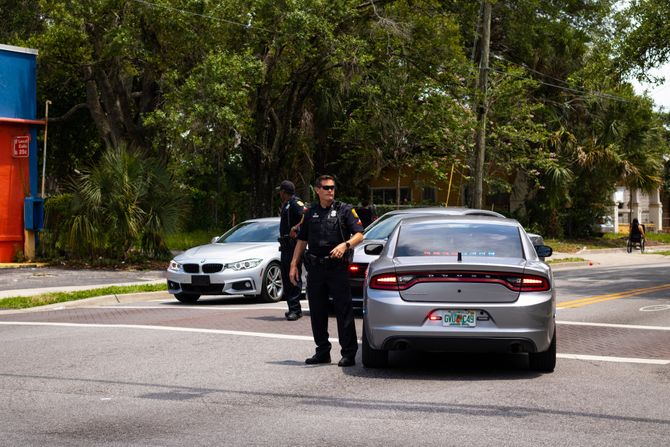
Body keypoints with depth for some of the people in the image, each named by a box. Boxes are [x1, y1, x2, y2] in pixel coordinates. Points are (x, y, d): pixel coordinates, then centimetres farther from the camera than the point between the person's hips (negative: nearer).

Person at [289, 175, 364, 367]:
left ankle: (349, 353, -2)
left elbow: (359, 234, -5)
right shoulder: (310, 213, 14)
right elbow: (302, 240, 17)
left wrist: (345, 245, -24)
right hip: (315, 269, 5)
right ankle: (322, 351, 18)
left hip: (338, 267, -4)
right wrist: (294, 264, 10)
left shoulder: (345, 210, 2)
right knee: (317, 312, 8)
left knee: (344, 311, -5)